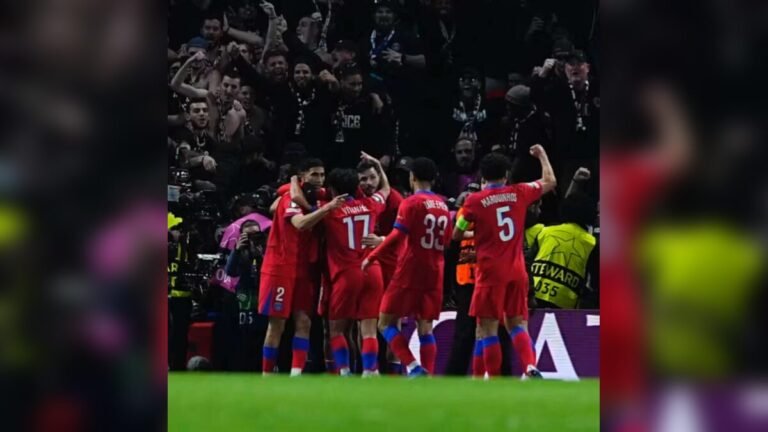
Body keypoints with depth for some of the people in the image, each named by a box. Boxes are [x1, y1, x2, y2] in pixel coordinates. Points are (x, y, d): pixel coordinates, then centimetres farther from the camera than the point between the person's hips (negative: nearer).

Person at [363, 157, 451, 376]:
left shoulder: (412, 203, -10)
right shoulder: (443, 205, 11)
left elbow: (397, 236, -18)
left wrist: (371, 257, -11)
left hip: (410, 272, -6)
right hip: (434, 275, 6)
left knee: (386, 322, 1)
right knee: (425, 327, 6)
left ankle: (413, 367, -15)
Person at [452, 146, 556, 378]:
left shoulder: (475, 201, -5)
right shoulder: (519, 193, 3)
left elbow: (456, 235, 5)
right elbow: (550, 182, 20)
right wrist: (542, 155, 35)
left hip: (491, 272, -4)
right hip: (517, 271, 4)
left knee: (487, 327, 1)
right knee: (517, 323, 10)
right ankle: (530, 366, -13)